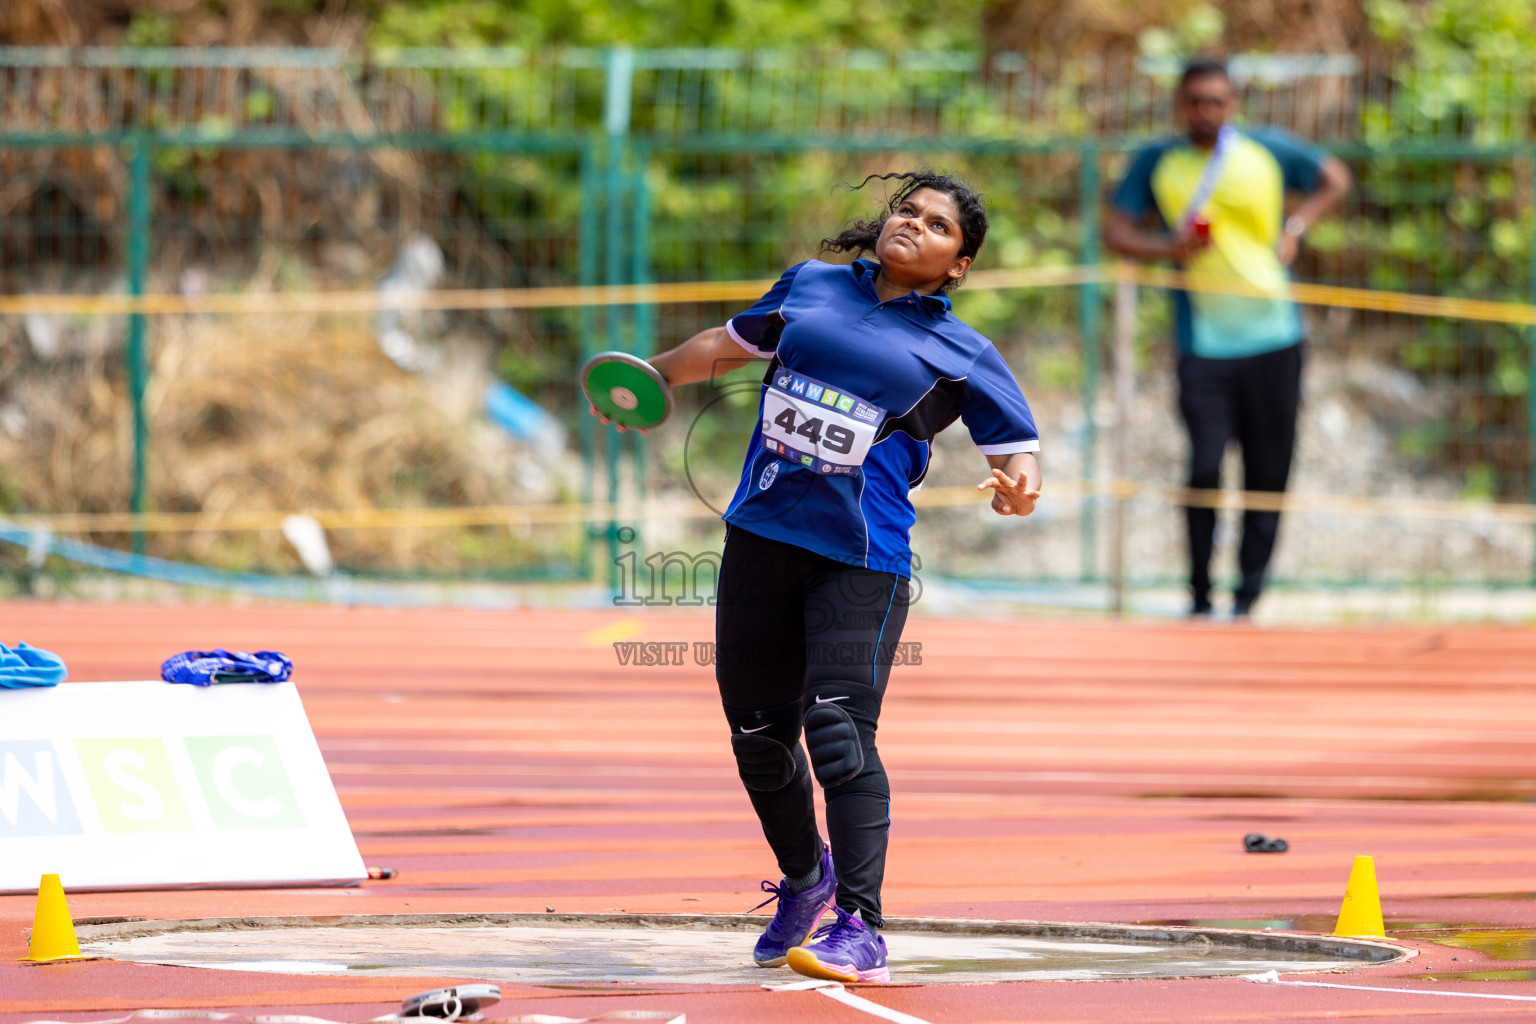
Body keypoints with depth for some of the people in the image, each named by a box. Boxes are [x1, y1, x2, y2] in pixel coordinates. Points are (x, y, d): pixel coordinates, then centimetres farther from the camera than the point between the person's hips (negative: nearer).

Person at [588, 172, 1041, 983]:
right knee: (758, 736, 10)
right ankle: (804, 879, 38)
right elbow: (730, 344, 31)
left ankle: (858, 931, -21)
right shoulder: (811, 286, 14)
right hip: (759, 540, 4)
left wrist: (1015, 489, -18)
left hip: (861, 562, -4)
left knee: (838, 732, -20)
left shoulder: (963, 356, 4)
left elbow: (1019, 466, 3)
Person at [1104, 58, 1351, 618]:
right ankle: (1200, 594, 1)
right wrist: (1166, 247, -13)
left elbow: (1334, 178, 18)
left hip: (1273, 339, 1)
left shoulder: (1268, 149, 5)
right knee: (1205, 467, -13)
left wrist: (1294, 227, 2)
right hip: (1203, 343, -1)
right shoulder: (1156, 163, 5)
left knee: (1268, 475, 3)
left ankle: (1249, 594, 14)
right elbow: (1116, 232, 6)